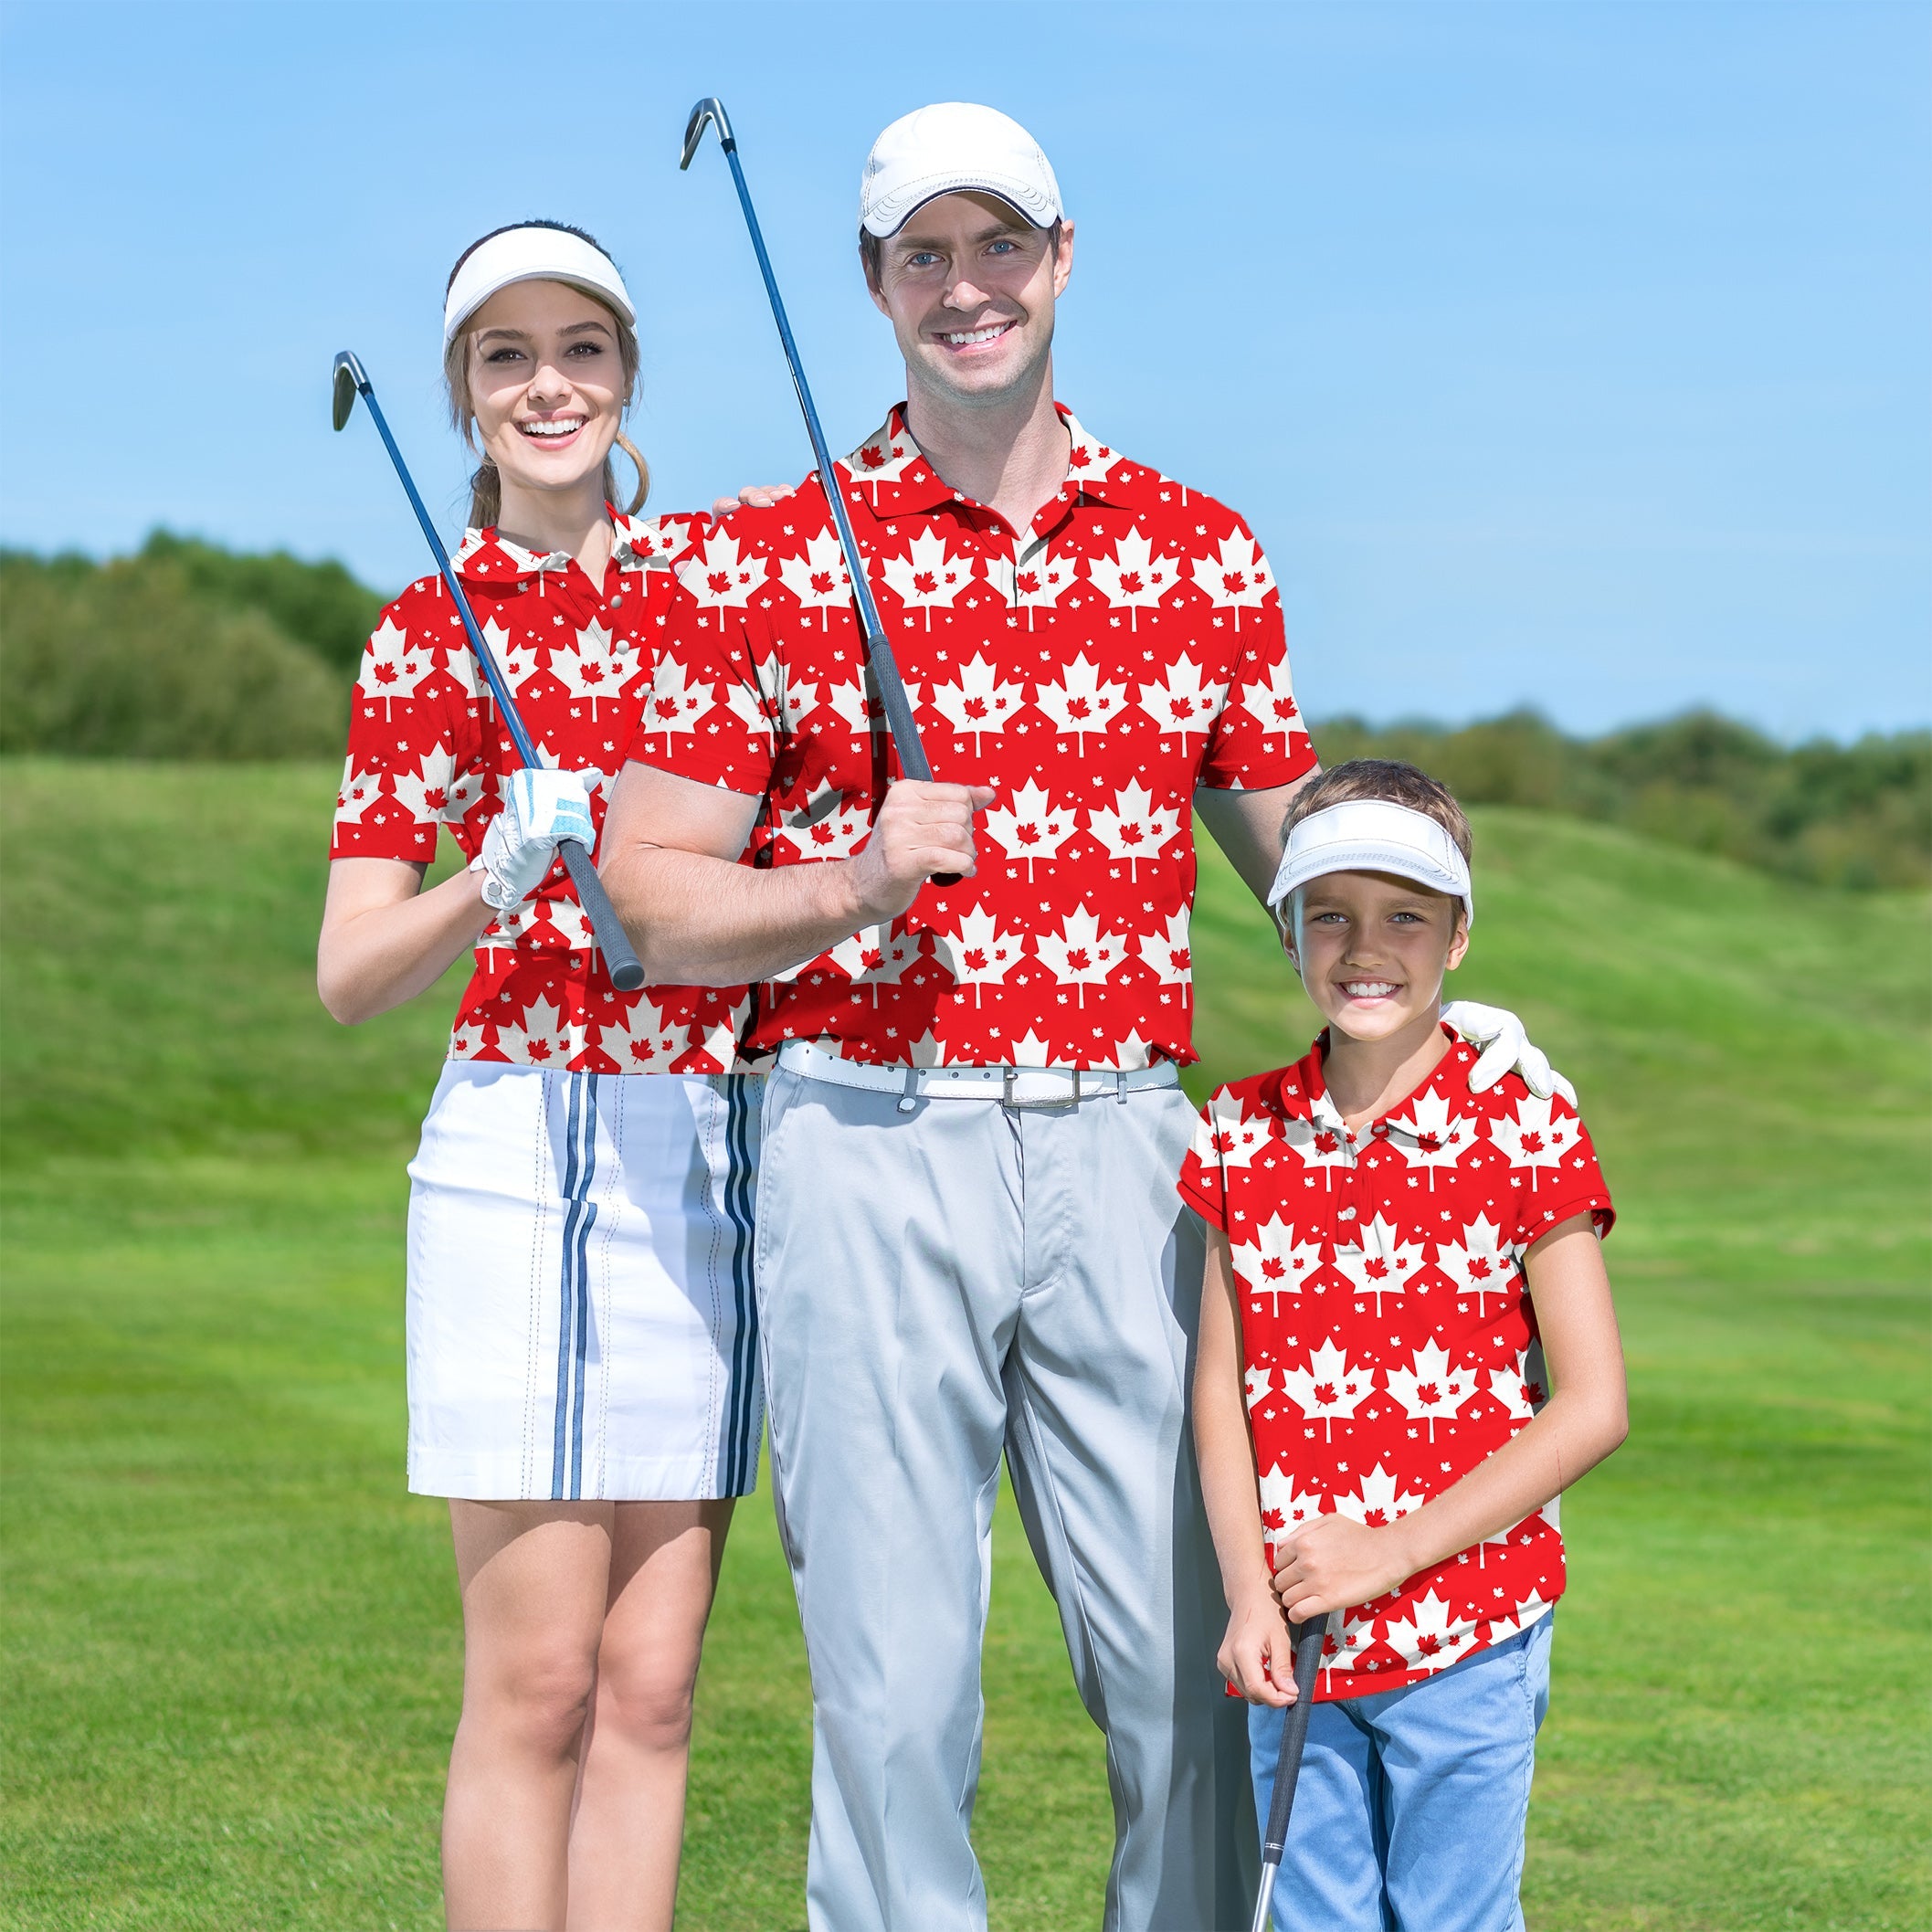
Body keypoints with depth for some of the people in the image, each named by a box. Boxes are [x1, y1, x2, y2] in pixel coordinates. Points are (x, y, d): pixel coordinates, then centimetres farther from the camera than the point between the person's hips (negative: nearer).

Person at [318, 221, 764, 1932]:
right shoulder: (430, 634, 3)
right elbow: (350, 974, 0)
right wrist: (495, 881, -16)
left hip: (722, 1148, 3)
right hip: (530, 1143, -3)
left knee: (652, 1680, 5)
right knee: (538, 1678, -5)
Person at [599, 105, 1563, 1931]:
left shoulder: (1200, 552, 11)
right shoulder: (765, 564, 3)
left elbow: (1299, 847, 18)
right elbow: (647, 891, 1)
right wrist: (856, 887, -16)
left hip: (1121, 1144, 2)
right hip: (870, 1144, -2)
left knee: (1197, 1663, 0)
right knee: (895, 1679, -1)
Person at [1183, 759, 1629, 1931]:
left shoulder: (1523, 1132, -6)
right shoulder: (1241, 1135, 5)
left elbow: (1593, 1407, -8)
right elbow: (1221, 1389, 7)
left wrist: (1398, 1548, -12)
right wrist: (1248, 1594, -7)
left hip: (1468, 1628, -3)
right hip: (1297, 1634, 3)